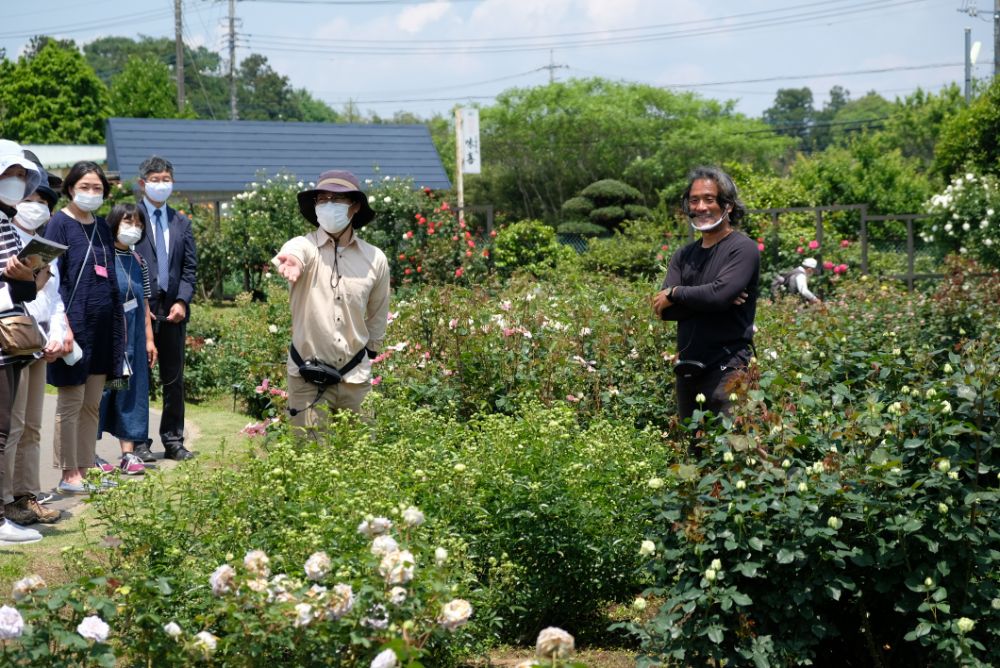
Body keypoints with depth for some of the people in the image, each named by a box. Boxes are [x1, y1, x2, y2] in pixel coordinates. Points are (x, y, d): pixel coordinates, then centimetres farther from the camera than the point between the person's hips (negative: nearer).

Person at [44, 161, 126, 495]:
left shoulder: (102, 227, 14)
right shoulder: (59, 224, -6)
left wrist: (117, 323, 13)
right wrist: (63, 325, -18)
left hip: (103, 326, 7)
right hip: (75, 325, -7)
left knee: (92, 404, 9)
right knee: (70, 403, -2)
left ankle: (85, 470, 15)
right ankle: (68, 475, 3)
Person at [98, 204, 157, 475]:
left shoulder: (138, 261, 13)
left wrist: (149, 338, 13)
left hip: (133, 337, 6)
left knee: (131, 389, 5)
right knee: (100, 388, -3)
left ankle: (128, 453, 8)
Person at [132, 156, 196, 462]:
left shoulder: (181, 223, 13)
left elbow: (190, 268, 10)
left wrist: (182, 301, -4)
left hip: (174, 310, 4)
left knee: (174, 379, 8)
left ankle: (173, 441, 15)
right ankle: (139, 442, 6)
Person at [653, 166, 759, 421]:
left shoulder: (743, 249, -5)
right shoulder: (684, 255, 14)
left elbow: (719, 294, -20)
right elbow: (665, 310, 1)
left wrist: (674, 293, -5)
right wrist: (703, 299, -13)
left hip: (727, 368, -7)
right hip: (688, 368, 7)